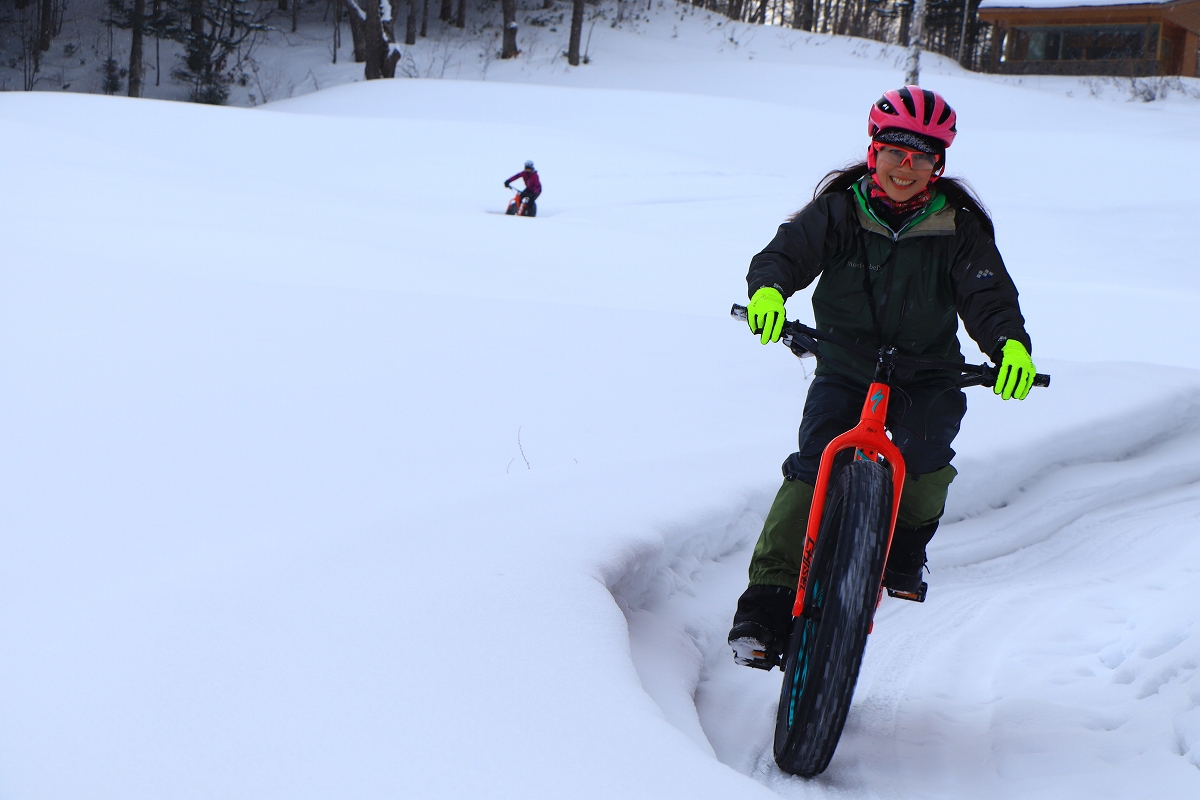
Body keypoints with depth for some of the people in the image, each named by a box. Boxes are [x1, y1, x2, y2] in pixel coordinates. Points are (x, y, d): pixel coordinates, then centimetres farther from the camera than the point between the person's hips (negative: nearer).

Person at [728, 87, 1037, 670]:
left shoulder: (958, 229, -4)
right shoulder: (838, 211, -4)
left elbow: (988, 296, -12)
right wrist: (770, 287, -37)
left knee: (926, 452, -27)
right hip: (844, 369, 0)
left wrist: (1010, 343, -33)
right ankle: (768, 601, -14)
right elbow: (788, 250, -13)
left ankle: (905, 550, 5)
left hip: (926, 375, 0)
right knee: (813, 469, -18)